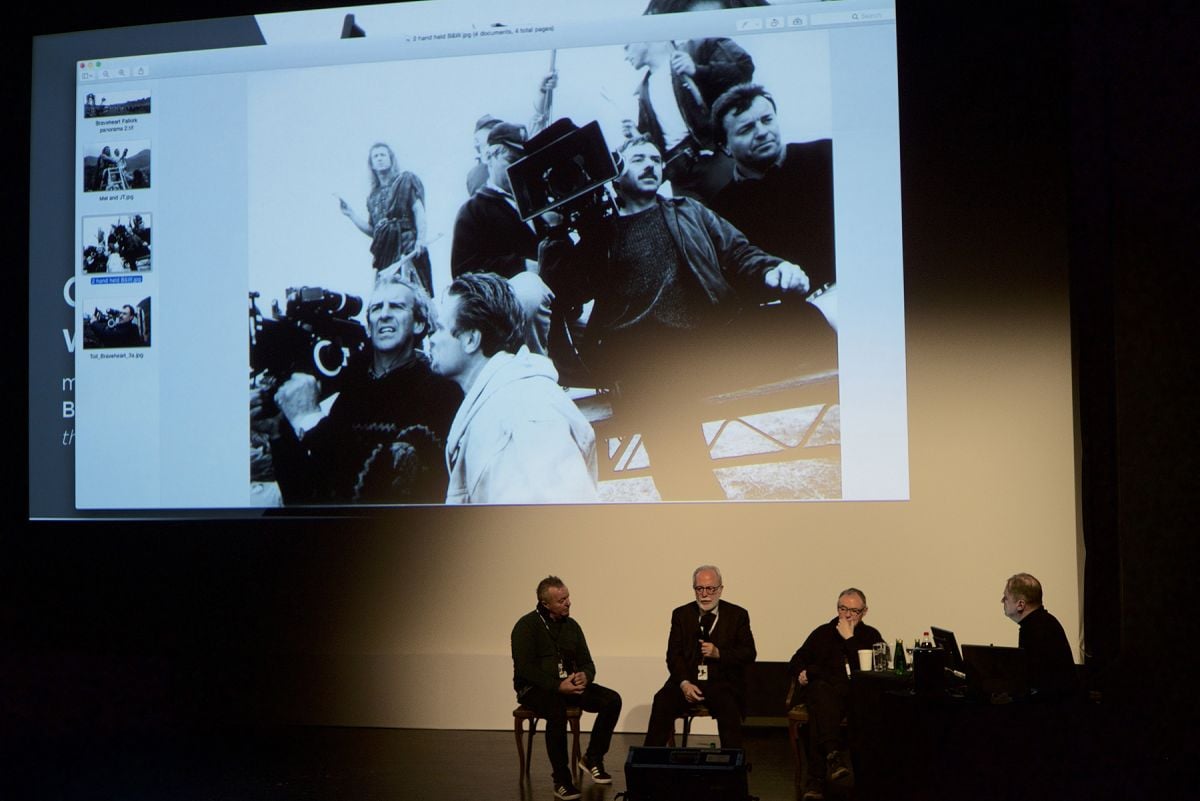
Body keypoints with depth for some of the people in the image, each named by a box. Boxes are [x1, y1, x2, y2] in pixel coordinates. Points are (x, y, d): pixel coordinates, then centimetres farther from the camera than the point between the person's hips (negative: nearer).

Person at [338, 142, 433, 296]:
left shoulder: (406, 180, 9)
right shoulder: (373, 196, 22)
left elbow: (419, 210, -4)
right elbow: (372, 230, 20)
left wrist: (421, 238, -19)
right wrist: (349, 213, 14)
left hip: (408, 247, -5)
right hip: (385, 251, 5)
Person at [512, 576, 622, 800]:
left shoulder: (571, 626, 9)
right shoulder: (527, 626, -9)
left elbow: (587, 663, 12)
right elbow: (525, 668, -16)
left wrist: (585, 676, -14)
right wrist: (557, 685, -25)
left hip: (569, 684, 6)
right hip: (535, 688, -6)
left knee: (612, 700, -16)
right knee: (558, 711, -39)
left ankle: (592, 759, -2)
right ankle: (562, 780, -26)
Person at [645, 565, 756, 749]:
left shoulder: (737, 615, 6)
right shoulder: (681, 615, 11)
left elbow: (749, 654, 2)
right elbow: (673, 654, 5)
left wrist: (719, 653, -15)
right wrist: (684, 683, -13)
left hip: (723, 683, -1)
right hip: (688, 681, 2)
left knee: (729, 707, -34)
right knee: (661, 702, -27)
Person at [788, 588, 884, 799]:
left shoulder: (871, 635, 19)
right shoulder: (822, 633, 24)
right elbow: (795, 663, 24)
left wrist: (849, 639, 0)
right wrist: (802, 673, 0)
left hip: (858, 692, -1)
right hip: (825, 690, 1)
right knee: (820, 689, -40)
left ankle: (817, 780, -43)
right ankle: (834, 754, -56)